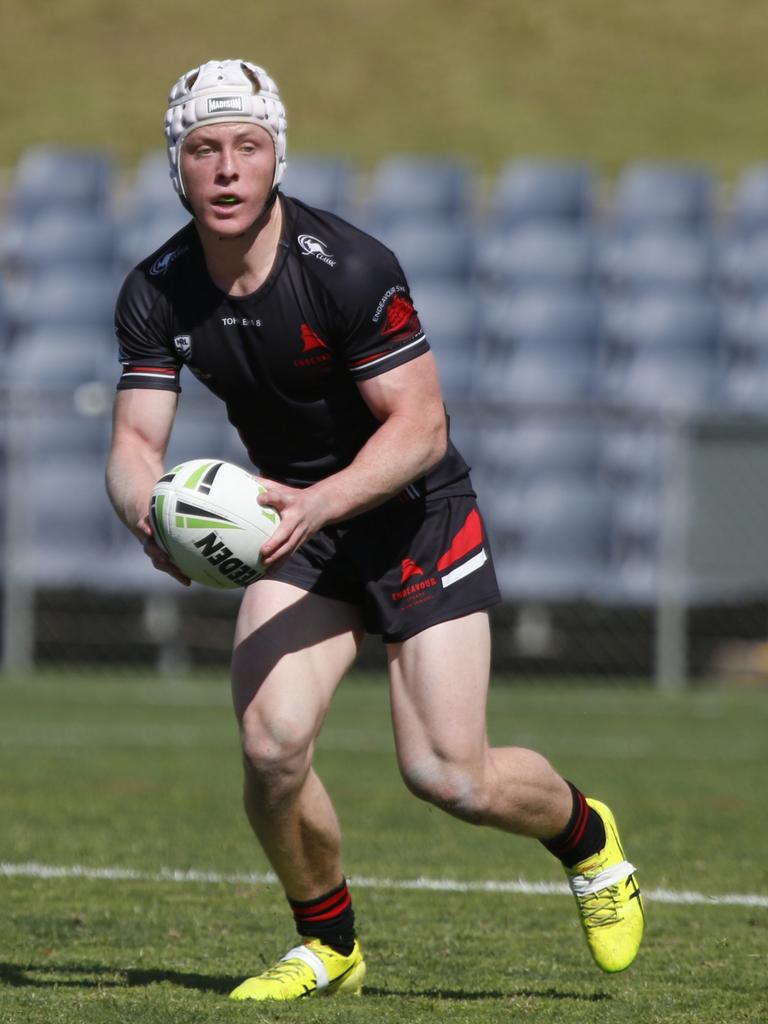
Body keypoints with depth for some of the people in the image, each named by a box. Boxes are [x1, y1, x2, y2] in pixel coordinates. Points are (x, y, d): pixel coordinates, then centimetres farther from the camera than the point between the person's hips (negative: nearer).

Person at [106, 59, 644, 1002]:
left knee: (449, 776, -10)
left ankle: (585, 838, 24)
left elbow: (420, 427, -22)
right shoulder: (156, 295, -8)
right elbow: (135, 441, -9)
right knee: (270, 744, -17)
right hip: (301, 531, 4)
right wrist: (151, 516, -33)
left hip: (416, 521, -4)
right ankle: (328, 945, 8)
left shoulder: (349, 268, -24)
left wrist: (318, 503, -39)